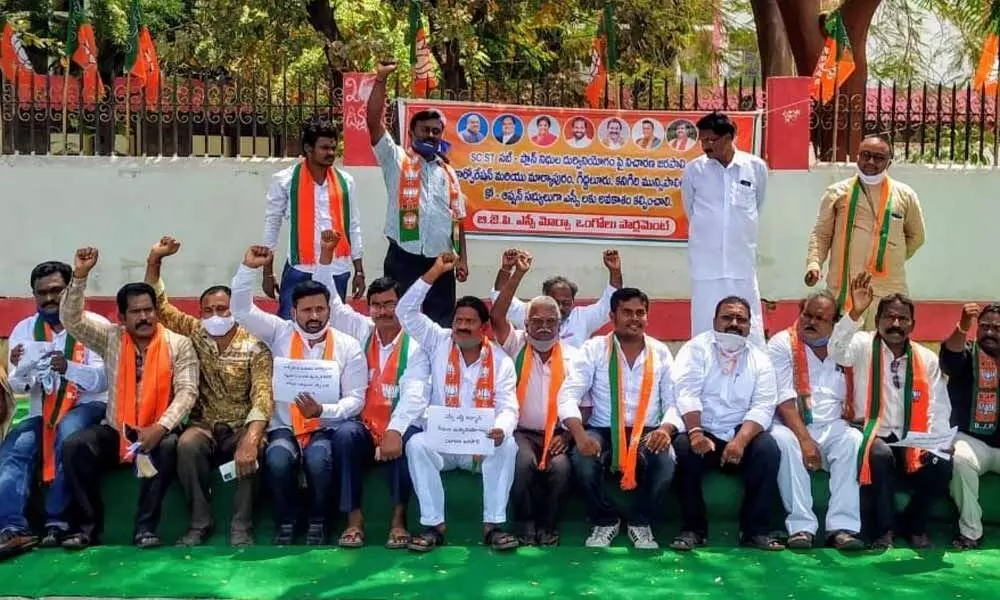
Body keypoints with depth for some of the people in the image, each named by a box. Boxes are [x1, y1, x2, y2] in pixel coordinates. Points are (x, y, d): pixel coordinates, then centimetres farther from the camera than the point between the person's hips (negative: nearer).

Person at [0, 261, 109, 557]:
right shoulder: (24, 329, 9)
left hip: (88, 406, -4)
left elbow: (104, 378, -13)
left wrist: (68, 368, -32)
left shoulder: (94, 325, -3)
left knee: (68, 430, -34)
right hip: (43, 412, 4)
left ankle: (56, 520, -26)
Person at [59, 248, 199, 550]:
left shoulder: (179, 344, -3)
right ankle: (88, 525, -13)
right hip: (115, 431, 3)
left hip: (158, 431, -2)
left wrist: (161, 427, -25)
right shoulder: (111, 339, 5)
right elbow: (71, 319, -7)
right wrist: (80, 275, -19)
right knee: (74, 445, -23)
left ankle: (145, 526, -24)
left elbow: (187, 392, -11)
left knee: (167, 446, -35)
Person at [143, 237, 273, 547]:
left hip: (242, 427, -2)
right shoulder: (194, 334, 5)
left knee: (252, 450, -35)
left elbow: (262, 396, -20)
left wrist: (251, 438, -38)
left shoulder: (255, 347, -8)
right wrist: (154, 261, -8)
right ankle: (200, 522, -17)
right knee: (186, 444, -32)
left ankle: (241, 528, -21)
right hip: (205, 425, 2)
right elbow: (159, 306, 6)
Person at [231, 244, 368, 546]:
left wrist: (322, 411, -20)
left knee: (318, 459, -34)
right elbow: (242, 310, -2)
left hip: (327, 427, -1)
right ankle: (284, 525, -7)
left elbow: (355, 400, -2)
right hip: (285, 426, 1)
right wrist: (248, 268, -14)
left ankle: (317, 523, -8)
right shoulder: (280, 333, 6)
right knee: (278, 460, -32)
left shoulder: (348, 346, 1)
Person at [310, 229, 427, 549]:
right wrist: (326, 253, -3)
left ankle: (398, 517, -25)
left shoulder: (414, 345, -4)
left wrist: (395, 432, -31)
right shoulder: (360, 331, 7)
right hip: (364, 428, 2)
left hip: (397, 430, -2)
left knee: (408, 438, -35)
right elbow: (327, 297, 7)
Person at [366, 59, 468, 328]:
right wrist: (381, 78, -13)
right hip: (404, 259, -4)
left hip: (440, 261, 4)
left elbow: (457, 219, 16)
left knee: (442, 325, 8)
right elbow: (374, 122, -9)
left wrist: (462, 258, 9)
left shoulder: (448, 173, 15)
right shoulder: (396, 160, 3)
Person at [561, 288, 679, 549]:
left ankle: (641, 523, -2)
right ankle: (605, 521, -2)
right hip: (603, 430, -1)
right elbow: (568, 395, -9)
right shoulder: (594, 348, 0)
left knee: (666, 461, -31)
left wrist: (666, 429, -21)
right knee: (582, 459, -32)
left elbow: (673, 401, 2)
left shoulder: (660, 352, 6)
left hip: (647, 432, 1)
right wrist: (580, 434, -27)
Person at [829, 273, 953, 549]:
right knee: (881, 456, -35)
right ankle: (884, 529, -13)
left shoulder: (927, 359, 7)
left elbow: (939, 408, 4)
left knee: (941, 465, -25)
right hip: (874, 436, -3)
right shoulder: (864, 346, 0)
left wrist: (935, 445, -12)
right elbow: (835, 351, -24)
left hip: (912, 441, 3)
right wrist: (855, 313, -36)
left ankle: (913, 524, 4)